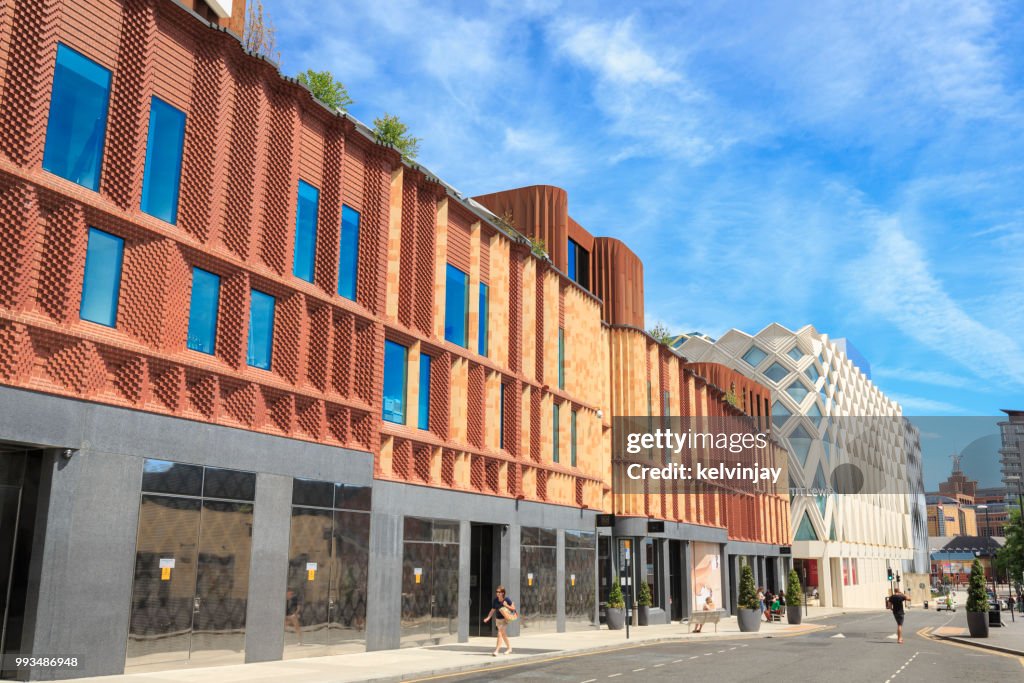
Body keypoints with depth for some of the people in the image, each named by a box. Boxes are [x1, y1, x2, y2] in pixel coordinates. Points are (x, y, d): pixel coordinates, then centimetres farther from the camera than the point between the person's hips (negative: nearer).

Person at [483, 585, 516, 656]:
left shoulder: (507, 600, -17)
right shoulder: (495, 600, -6)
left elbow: (513, 608, -10)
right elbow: (493, 610, 1)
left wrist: (506, 605, -25)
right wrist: (488, 618, -12)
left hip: (504, 619, -6)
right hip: (497, 619, 6)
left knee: (500, 633, -16)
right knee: (503, 634, 19)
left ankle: (496, 651, -16)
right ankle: (509, 648, 38)